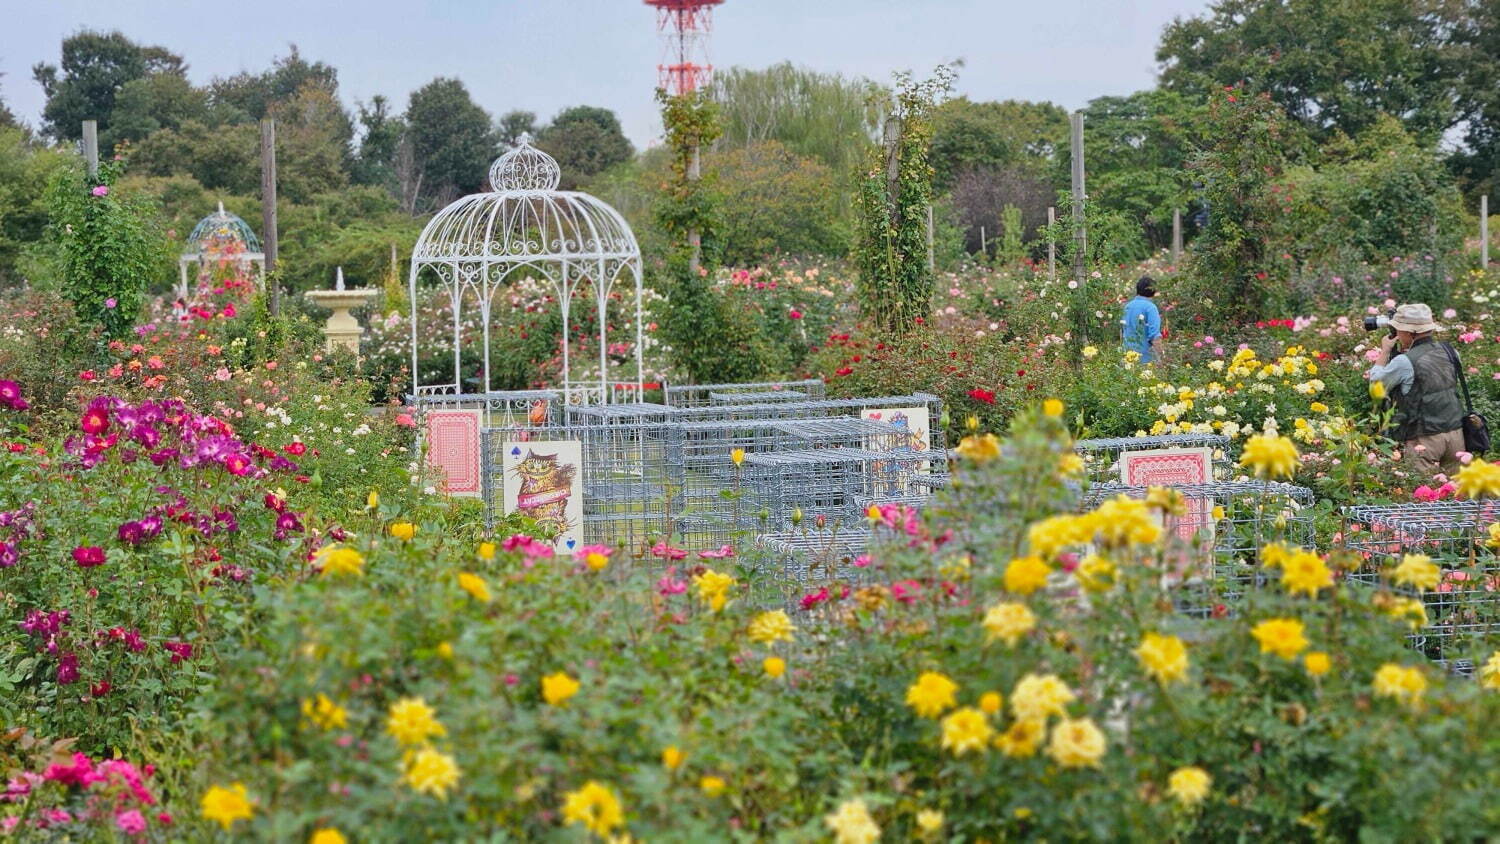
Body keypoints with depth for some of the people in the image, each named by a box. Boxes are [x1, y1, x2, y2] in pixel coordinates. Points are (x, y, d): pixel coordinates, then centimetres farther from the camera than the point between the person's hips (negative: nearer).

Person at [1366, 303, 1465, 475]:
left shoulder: (1404, 362, -13)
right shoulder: (1449, 352, 5)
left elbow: (1376, 383, 4)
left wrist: (1385, 351, 15)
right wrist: (1406, 350, 23)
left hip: (1425, 439, -6)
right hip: (1455, 433, 6)